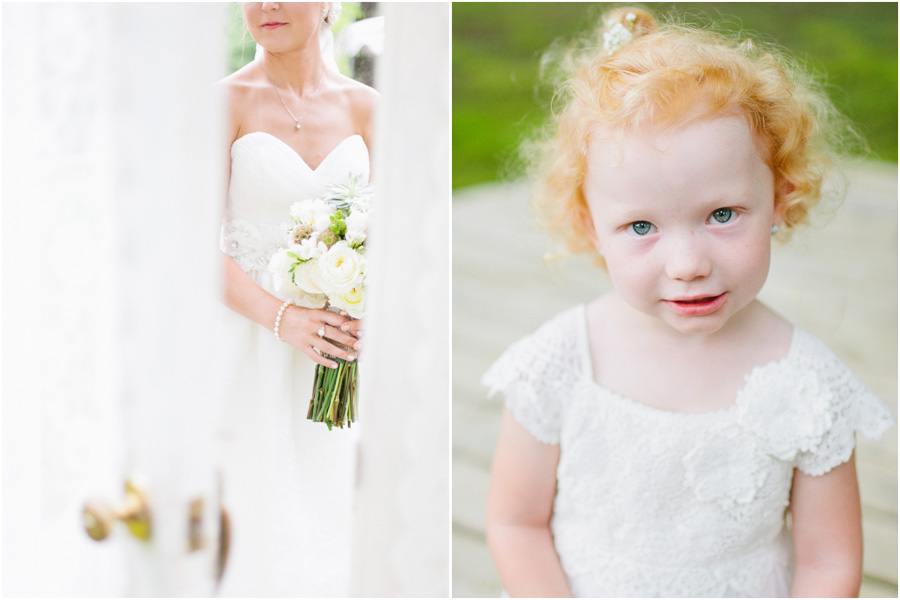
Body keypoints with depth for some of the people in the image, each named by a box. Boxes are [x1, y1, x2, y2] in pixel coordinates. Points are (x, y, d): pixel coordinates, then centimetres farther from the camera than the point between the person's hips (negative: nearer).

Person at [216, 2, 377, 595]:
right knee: (266, 532, -4)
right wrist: (282, 318, -23)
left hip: (330, 355, 4)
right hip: (250, 349, -3)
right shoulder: (227, 101, -5)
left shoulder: (361, 106, 6)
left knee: (322, 532, 8)